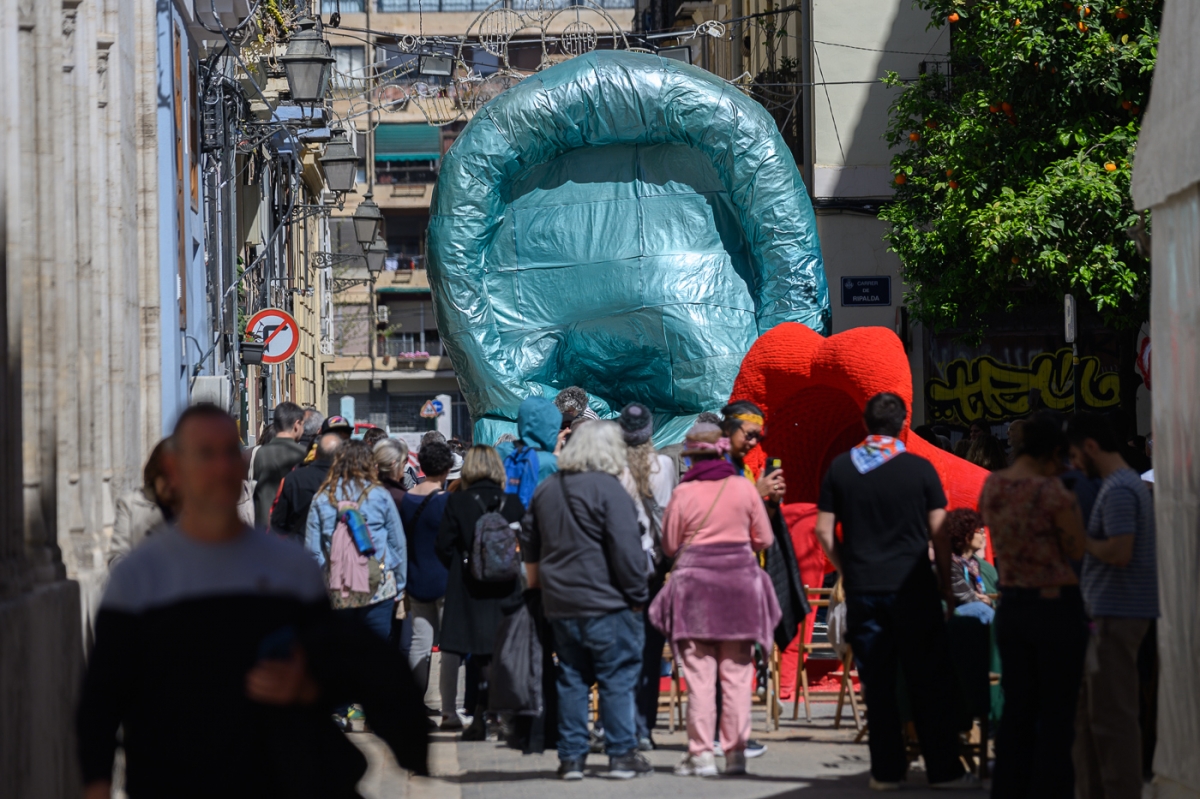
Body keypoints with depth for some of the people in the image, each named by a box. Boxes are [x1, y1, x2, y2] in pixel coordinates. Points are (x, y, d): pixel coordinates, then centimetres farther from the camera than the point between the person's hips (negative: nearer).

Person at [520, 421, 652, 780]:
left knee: (571, 680, 10)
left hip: (560, 603, 6)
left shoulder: (545, 490, 11)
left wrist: (539, 581, 31)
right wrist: (637, 596, -9)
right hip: (605, 603, -6)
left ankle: (571, 757, 10)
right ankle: (622, 755, 1)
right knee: (618, 679, 0)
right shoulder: (608, 489, -12)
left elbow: (529, 542, 20)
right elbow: (626, 549, -16)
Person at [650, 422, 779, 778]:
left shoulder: (683, 493, -6)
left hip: (695, 584, -2)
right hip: (740, 582, 2)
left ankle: (701, 753, -2)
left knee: (699, 674, 1)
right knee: (736, 673, 7)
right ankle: (736, 751, 7)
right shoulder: (744, 487, -1)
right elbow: (764, 538, 5)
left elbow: (669, 545, 2)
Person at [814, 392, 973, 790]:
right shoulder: (919, 469, -4)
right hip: (912, 589, -2)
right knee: (928, 684, 3)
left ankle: (886, 771, 8)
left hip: (862, 590, 2)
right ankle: (943, 769, 4)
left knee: (878, 685, 6)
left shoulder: (840, 468, 3)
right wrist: (947, 585, 6)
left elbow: (824, 530, 2)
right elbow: (939, 533, -3)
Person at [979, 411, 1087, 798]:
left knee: (1016, 711, 14)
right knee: (1056, 716, 1)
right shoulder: (1052, 491, -17)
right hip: (1057, 606, -6)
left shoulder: (992, 486, 1)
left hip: (1010, 605, 6)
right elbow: (1077, 548, -8)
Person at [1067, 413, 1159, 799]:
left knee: (1111, 714, -8)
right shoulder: (1129, 483, 17)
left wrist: (1080, 541, -10)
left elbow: (1119, 553, -24)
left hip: (1116, 615, -11)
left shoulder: (1118, 490, -16)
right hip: (1109, 612, 11)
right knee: (1088, 710, 15)